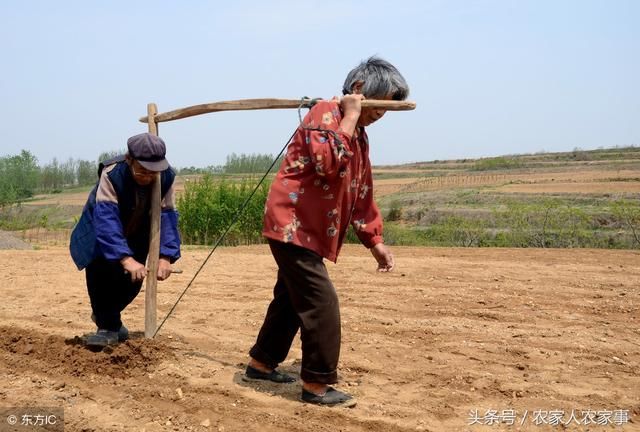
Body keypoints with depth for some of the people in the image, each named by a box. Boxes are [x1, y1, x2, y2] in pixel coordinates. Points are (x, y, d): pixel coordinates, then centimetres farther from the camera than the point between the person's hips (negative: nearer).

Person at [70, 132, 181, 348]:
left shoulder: (166, 177, -26)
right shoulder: (111, 174, -37)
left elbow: (166, 217, -26)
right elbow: (106, 218, -44)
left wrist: (165, 257, -40)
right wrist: (125, 259, -54)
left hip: (135, 237, 3)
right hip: (101, 234, -3)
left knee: (132, 280, 1)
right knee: (102, 273, -20)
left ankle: (106, 314, 32)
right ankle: (108, 326, 1)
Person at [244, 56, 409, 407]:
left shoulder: (358, 136, 17)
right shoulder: (326, 112, -12)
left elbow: (361, 194, 20)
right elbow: (327, 162, -31)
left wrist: (375, 241, 16)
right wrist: (349, 118, -21)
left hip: (307, 229, 10)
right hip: (293, 224, -10)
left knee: (292, 299, 19)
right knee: (322, 305, -10)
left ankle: (261, 363, 34)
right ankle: (316, 385, 2)